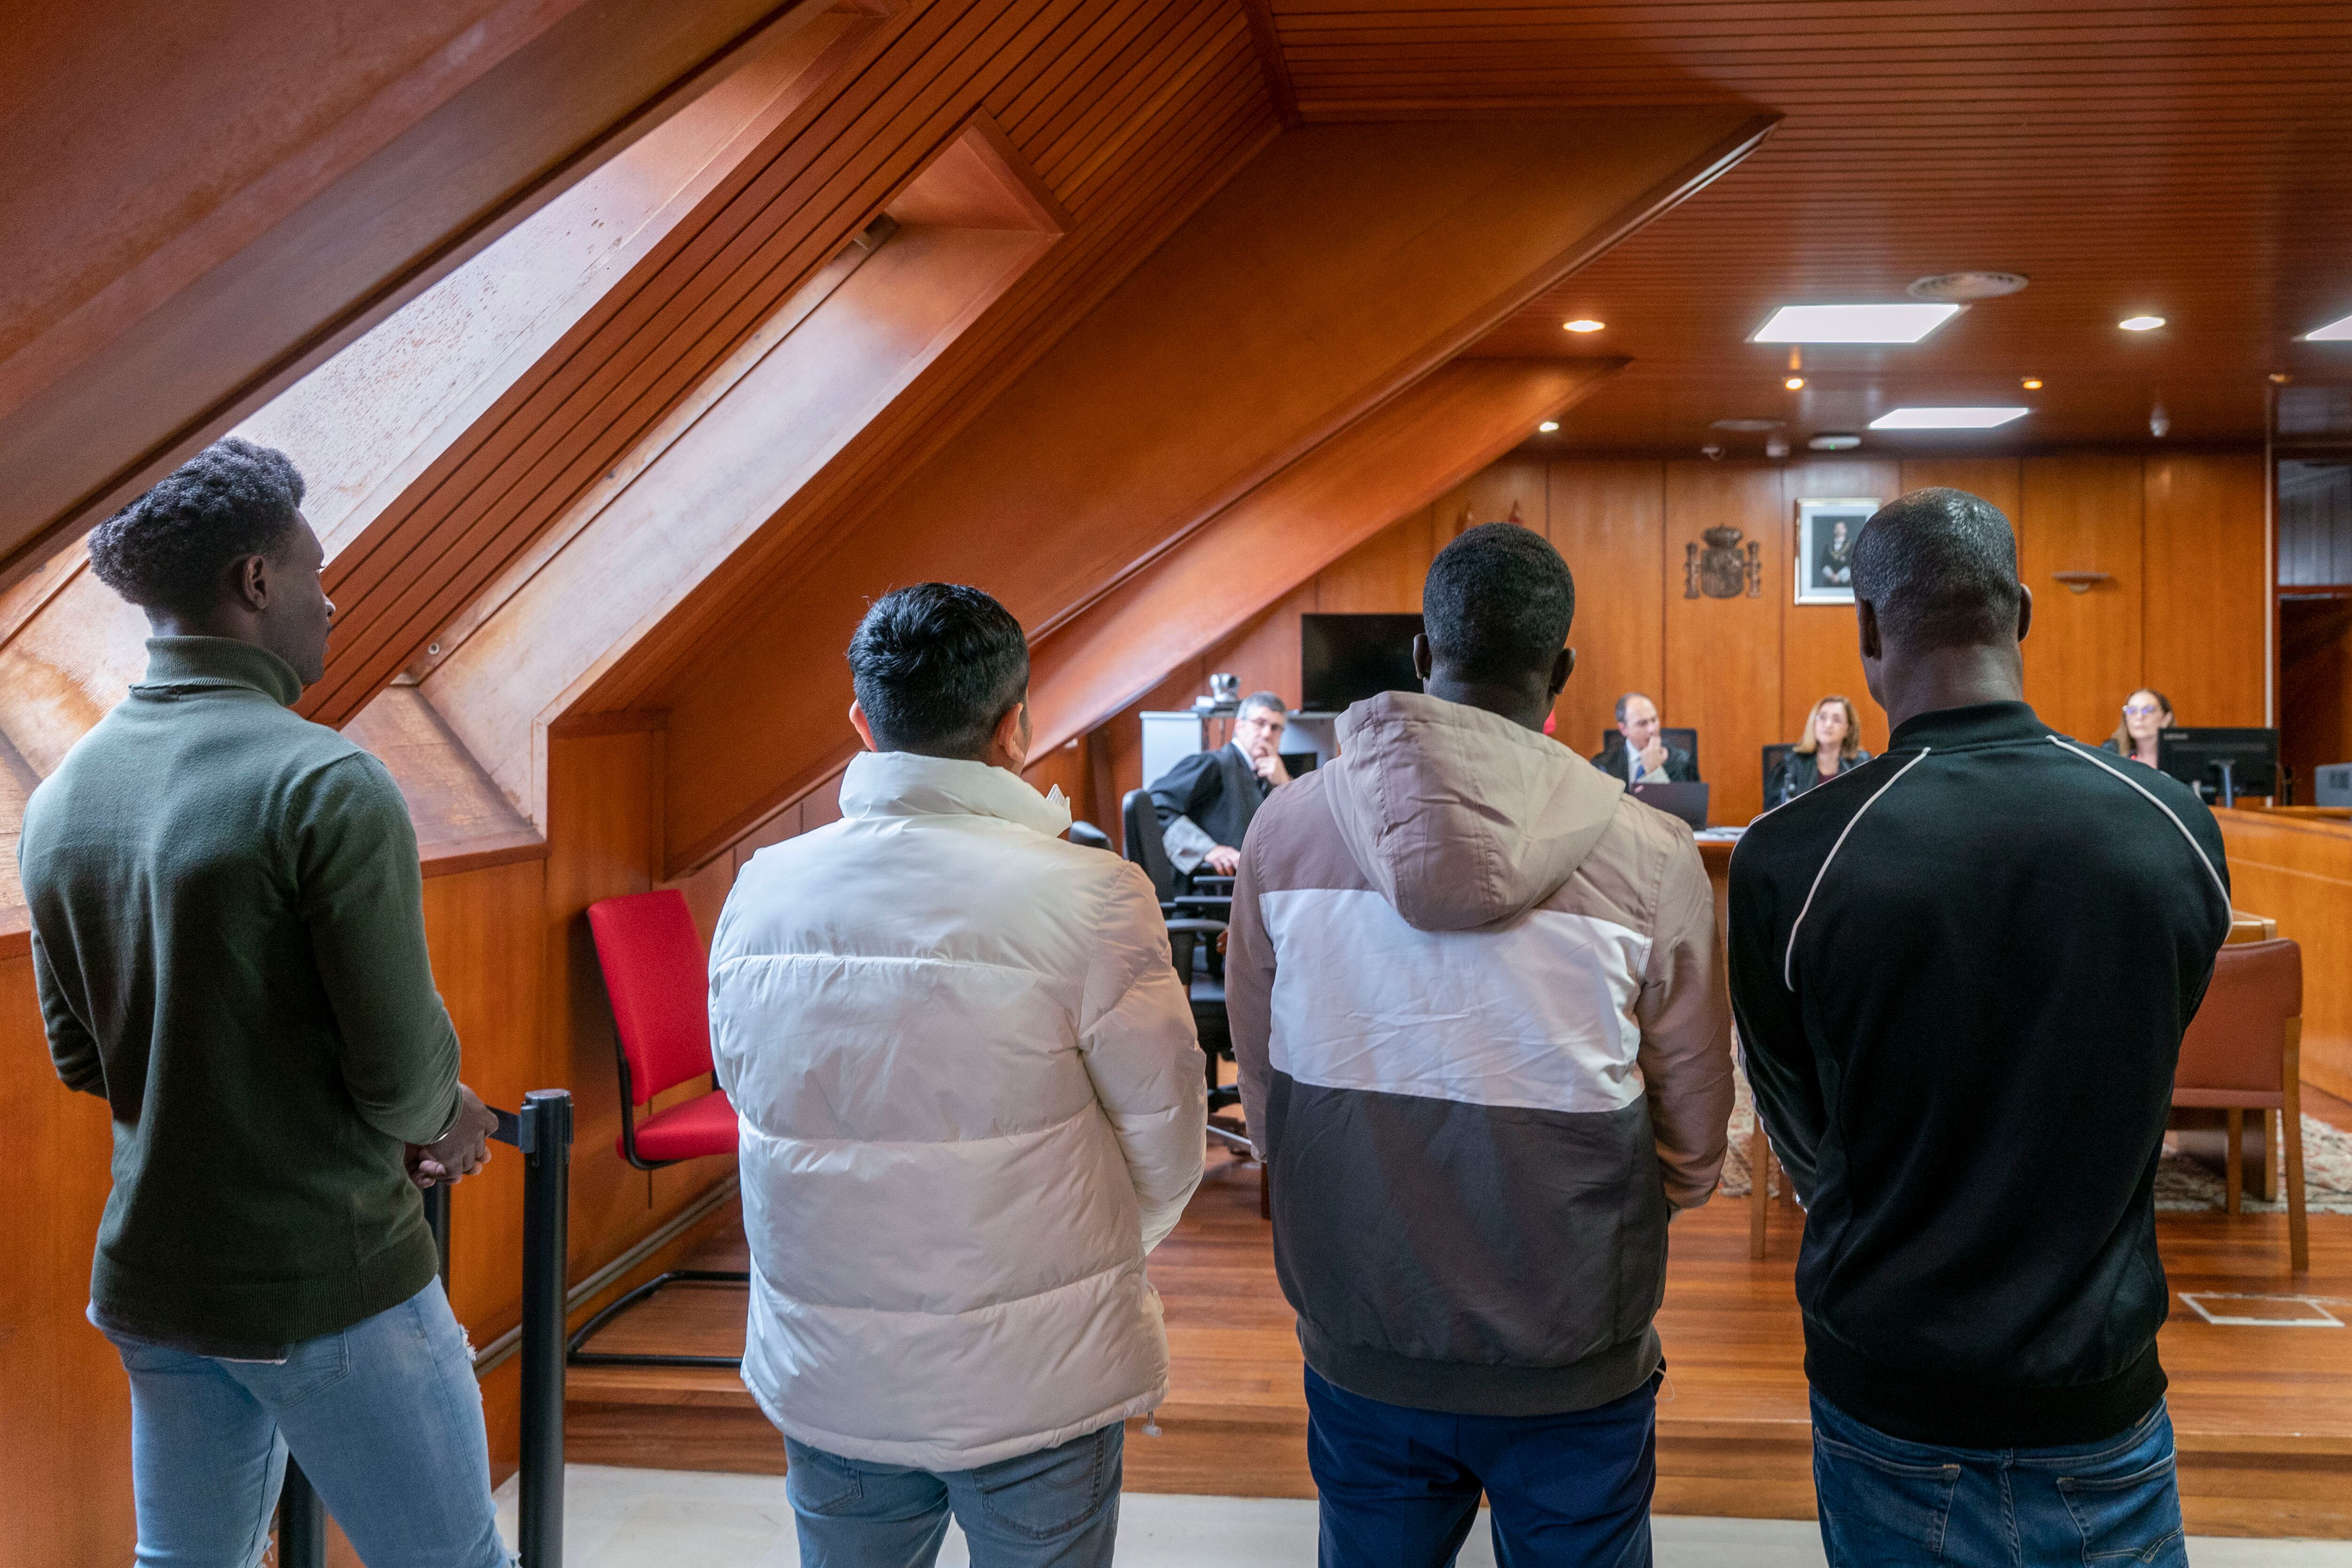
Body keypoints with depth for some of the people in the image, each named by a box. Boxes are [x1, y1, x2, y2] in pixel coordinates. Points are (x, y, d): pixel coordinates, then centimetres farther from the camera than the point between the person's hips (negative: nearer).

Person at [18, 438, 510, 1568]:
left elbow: (83, 1059, 10)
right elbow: (402, 1071, -21)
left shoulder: (60, 796, 3)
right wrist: (440, 1118, 4)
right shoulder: (328, 784, -20)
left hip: (150, 1278, 7)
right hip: (330, 1284, -7)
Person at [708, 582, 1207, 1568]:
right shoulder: (1091, 901, -18)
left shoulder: (760, 893, -5)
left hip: (824, 1380, 4)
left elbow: (751, 1096, 6)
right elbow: (1166, 1151, -9)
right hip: (1036, 1382, -3)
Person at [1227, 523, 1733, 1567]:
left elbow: (1263, 1085, 0)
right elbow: (1693, 1138, -6)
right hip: (1574, 1360, -1)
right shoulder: (1648, 855, -17)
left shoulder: (1285, 829, -11)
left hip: (1358, 1344, 2)